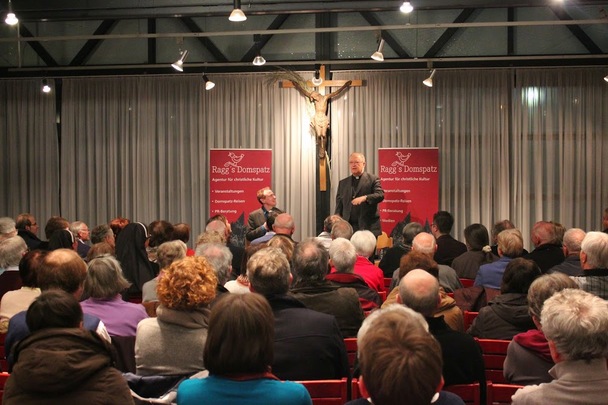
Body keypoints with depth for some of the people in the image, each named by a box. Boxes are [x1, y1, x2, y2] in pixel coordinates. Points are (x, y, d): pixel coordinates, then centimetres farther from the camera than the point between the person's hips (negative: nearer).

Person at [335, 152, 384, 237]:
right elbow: (339, 206, 14)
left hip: (368, 227, -3)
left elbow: (380, 195, -9)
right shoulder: (343, 183, 17)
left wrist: (364, 198, -27)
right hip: (348, 227, 3)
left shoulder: (373, 179, 5)